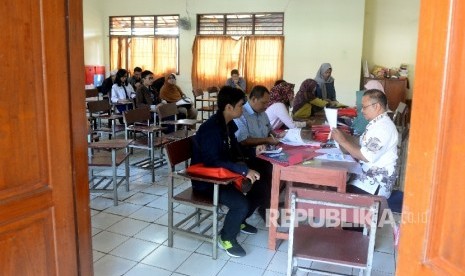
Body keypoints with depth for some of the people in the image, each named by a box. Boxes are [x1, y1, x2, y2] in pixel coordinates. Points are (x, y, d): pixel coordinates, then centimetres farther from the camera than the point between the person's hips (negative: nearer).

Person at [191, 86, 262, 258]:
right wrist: (244, 170, -35)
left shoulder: (229, 125, 3)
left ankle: (239, 221, 25)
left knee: (259, 186, 4)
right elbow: (213, 162, -34)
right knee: (241, 203, -26)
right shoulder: (210, 129, -26)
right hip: (205, 180, -9)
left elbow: (233, 150, 13)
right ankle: (226, 238, 1)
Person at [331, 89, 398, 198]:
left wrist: (342, 141, -18)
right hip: (368, 175, 9)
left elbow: (366, 156, -25)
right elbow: (362, 144, 15)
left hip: (377, 184, -9)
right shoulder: (377, 123, 13)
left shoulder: (384, 127, -19)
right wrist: (343, 135, 2)